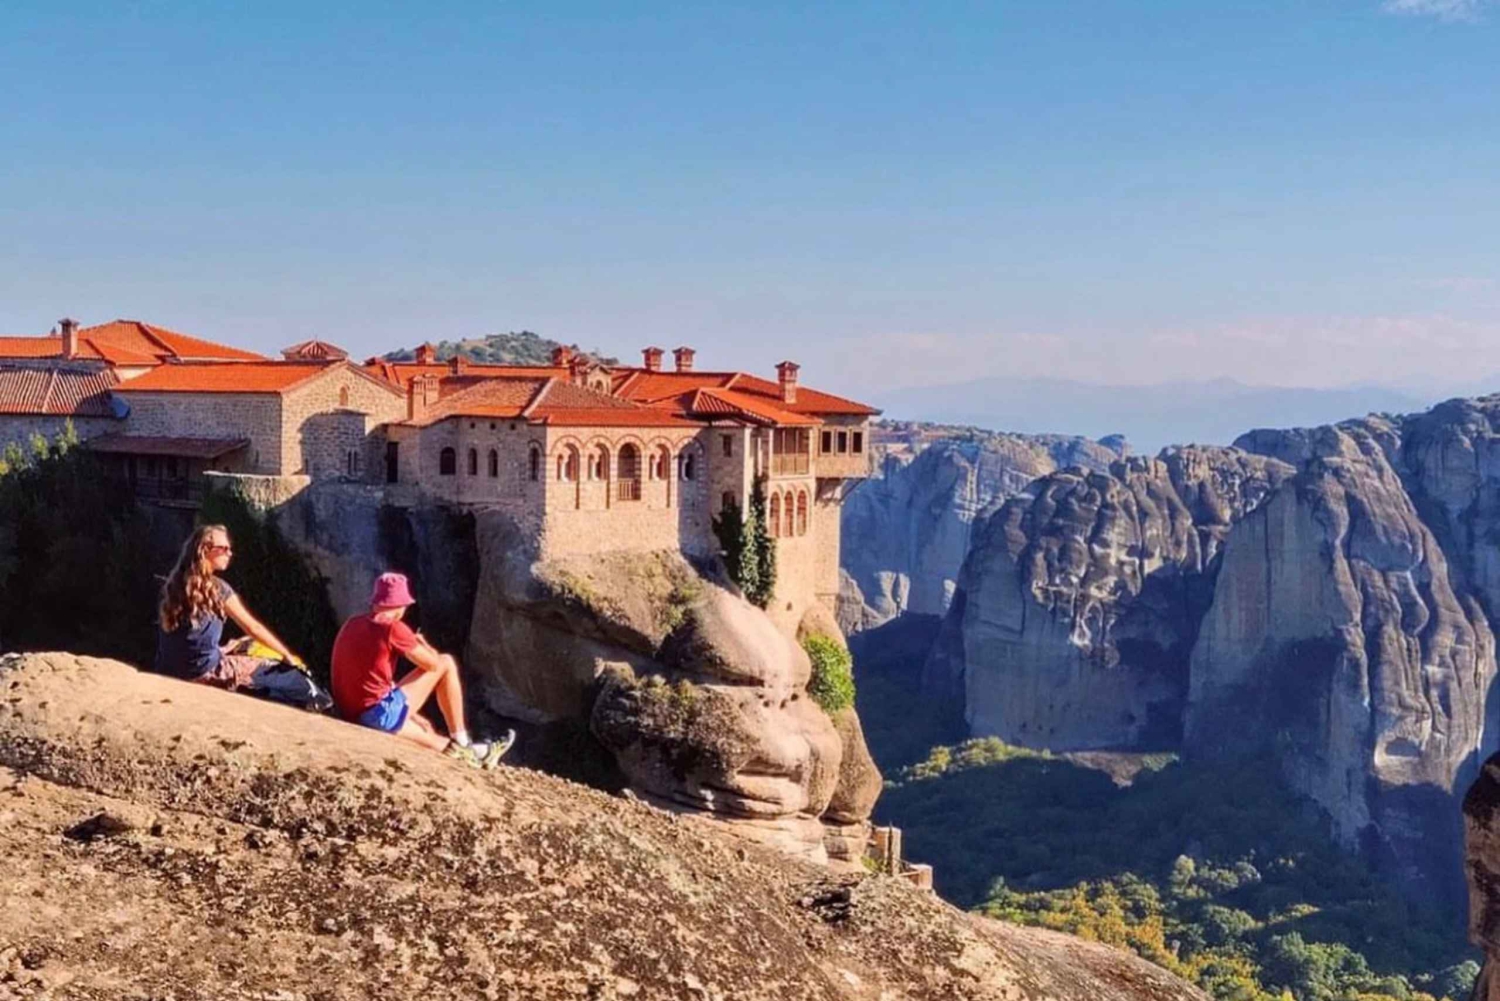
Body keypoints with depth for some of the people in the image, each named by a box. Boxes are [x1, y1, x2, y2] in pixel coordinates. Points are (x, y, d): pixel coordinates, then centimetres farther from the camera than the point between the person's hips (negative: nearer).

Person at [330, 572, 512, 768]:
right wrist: (422, 644, 18)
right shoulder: (392, 628, -12)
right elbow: (432, 663, -3)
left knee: (423, 727, 35)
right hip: (384, 714, -8)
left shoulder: (351, 625, 11)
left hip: (351, 716, 8)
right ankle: (460, 743, 11)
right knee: (446, 663, 5)